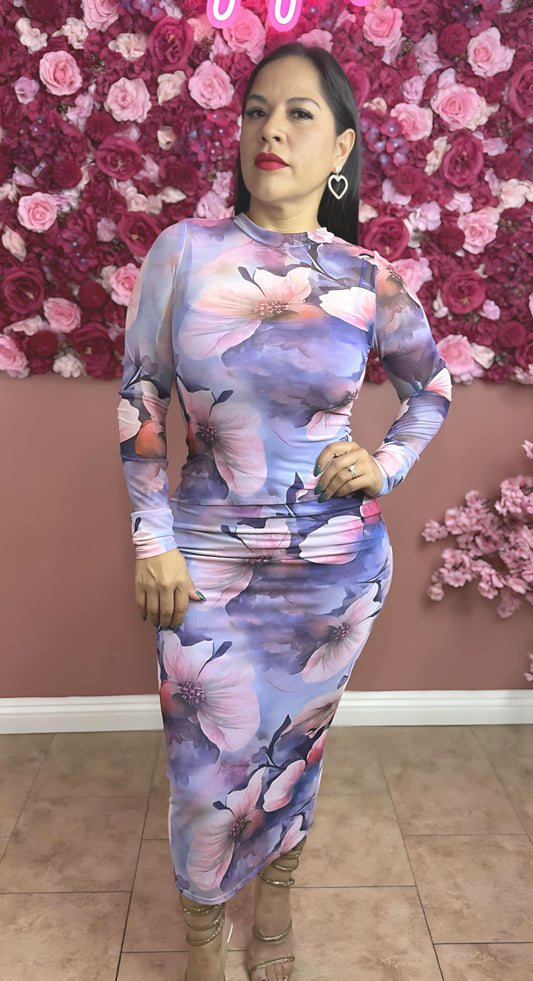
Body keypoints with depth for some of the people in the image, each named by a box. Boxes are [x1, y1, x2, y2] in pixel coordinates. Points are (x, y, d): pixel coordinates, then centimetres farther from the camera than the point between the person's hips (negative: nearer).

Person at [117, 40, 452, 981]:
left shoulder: (368, 278, -3)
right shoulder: (184, 250, -5)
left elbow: (433, 386, 13)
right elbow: (140, 400, -1)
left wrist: (387, 463, -4)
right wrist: (153, 541, -5)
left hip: (338, 562, 1)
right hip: (209, 561, 0)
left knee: (296, 747, 19)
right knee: (209, 767, 11)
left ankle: (275, 899, 48)